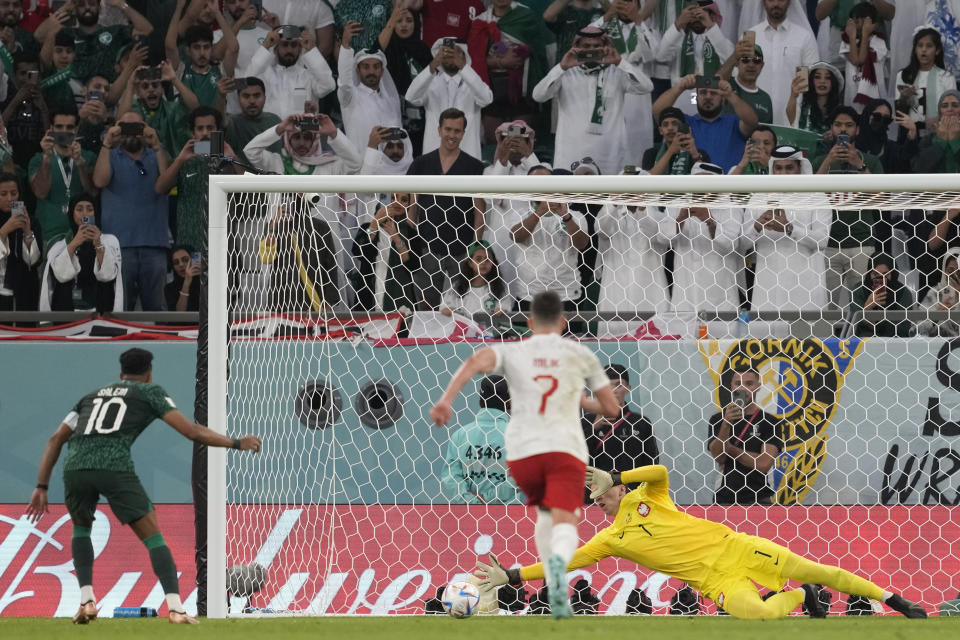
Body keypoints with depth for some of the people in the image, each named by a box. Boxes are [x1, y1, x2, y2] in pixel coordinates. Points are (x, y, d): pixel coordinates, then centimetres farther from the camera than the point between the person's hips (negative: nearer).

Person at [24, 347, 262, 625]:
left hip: (75, 467, 4)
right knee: (154, 538, 6)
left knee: (81, 529, 31)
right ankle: (175, 607, -9)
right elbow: (192, 431, 13)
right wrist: (236, 443, 23)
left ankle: (86, 600, 15)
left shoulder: (92, 396, 33)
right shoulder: (150, 392, 22)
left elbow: (56, 439, 27)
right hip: (115, 466, -4)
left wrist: (42, 487, 25)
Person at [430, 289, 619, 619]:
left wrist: (446, 400, -20)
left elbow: (475, 362, -11)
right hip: (566, 449, -2)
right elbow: (612, 408, 16)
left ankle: (557, 592, 24)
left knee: (545, 513, 28)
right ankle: (559, 562, -51)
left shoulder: (512, 353, 12)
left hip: (522, 451, 2)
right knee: (564, 522, -15)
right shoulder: (579, 354, 12)